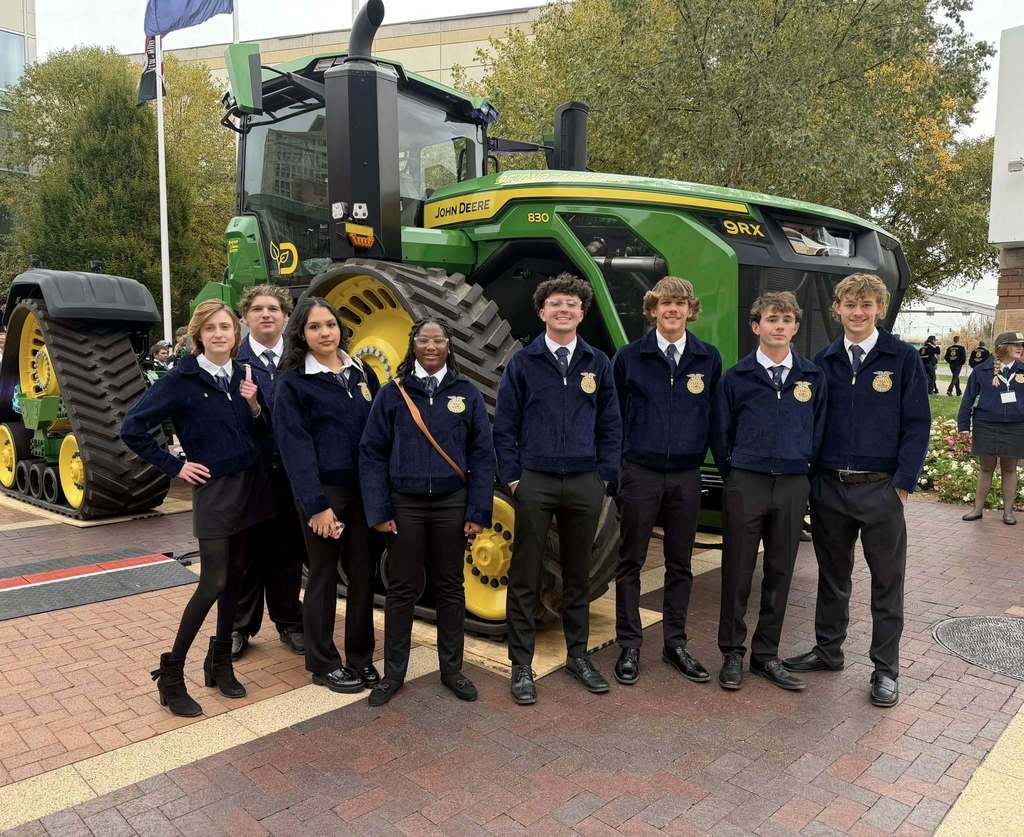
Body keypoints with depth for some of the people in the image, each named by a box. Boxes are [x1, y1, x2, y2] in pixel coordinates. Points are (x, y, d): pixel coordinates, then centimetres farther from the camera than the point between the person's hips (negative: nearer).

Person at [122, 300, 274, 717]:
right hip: (214, 491, -5)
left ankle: (220, 662, 26)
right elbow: (132, 428, -10)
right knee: (212, 584, -6)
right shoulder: (182, 378, -10)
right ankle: (171, 674, 9)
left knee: (234, 577, 11)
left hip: (250, 486, 5)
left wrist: (254, 406, -9)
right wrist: (175, 466, -9)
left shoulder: (243, 374, 5)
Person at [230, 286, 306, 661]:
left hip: (291, 471, 2)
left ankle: (288, 622, 27)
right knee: (247, 551, 10)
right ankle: (241, 627, 25)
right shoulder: (232, 360, 0)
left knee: (288, 550, 11)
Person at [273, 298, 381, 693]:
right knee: (324, 576, 7)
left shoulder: (362, 372, 9)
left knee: (363, 572, 10)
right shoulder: (292, 383, -5)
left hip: (365, 488, 5)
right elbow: (295, 447, -11)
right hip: (324, 490, -4)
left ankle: (361, 657, 25)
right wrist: (316, 504, -18)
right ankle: (324, 663, 22)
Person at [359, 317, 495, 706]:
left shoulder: (467, 394, 1)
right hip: (405, 505, 0)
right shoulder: (393, 394, 0)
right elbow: (372, 454, 0)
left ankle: (452, 668, 26)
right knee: (402, 589, 7)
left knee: (450, 586, 11)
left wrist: (479, 512, -4)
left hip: (451, 505, 1)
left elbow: (482, 455, 1)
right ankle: (393, 673, 22)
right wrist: (378, 511, -6)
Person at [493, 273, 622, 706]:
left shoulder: (597, 363, 7)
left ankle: (578, 656, 28)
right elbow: (504, 426, 2)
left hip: (584, 484, 2)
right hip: (535, 482, -2)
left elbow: (610, 425, 9)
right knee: (525, 577, 3)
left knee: (578, 574, 13)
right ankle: (522, 665, 16)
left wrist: (605, 475, 2)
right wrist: (512, 476, -4)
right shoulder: (523, 363, 1)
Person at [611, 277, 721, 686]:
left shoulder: (709, 358, 5)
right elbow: (614, 414, 5)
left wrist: (703, 453, 8)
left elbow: (715, 414, 12)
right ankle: (629, 645, 17)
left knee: (680, 564, 11)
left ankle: (676, 644, 25)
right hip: (640, 473, -2)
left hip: (686, 475, 2)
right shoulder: (629, 357, 0)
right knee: (630, 562, 5)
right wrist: (616, 463, 4)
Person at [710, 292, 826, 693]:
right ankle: (732, 653, 18)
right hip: (745, 485, -2)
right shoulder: (736, 377, 0)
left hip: (793, 487, 2)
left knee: (780, 574, 10)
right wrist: (736, 476, 5)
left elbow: (818, 432, 11)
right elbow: (720, 435, 5)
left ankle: (766, 654, 23)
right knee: (737, 573, 4)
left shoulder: (813, 377, 6)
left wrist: (801, 470, 7)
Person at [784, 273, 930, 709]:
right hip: (829, 488, 3)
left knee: (887, 581, 7)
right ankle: (828, 650, 30)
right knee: (832, 575, 15)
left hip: (880, 489, -3)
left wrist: (903, 485, -9)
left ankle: (885, 670, 20)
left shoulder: (903, 358, -3)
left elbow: (917, 424, -4)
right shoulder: (824, 361, 6)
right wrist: (810, 478, 3)